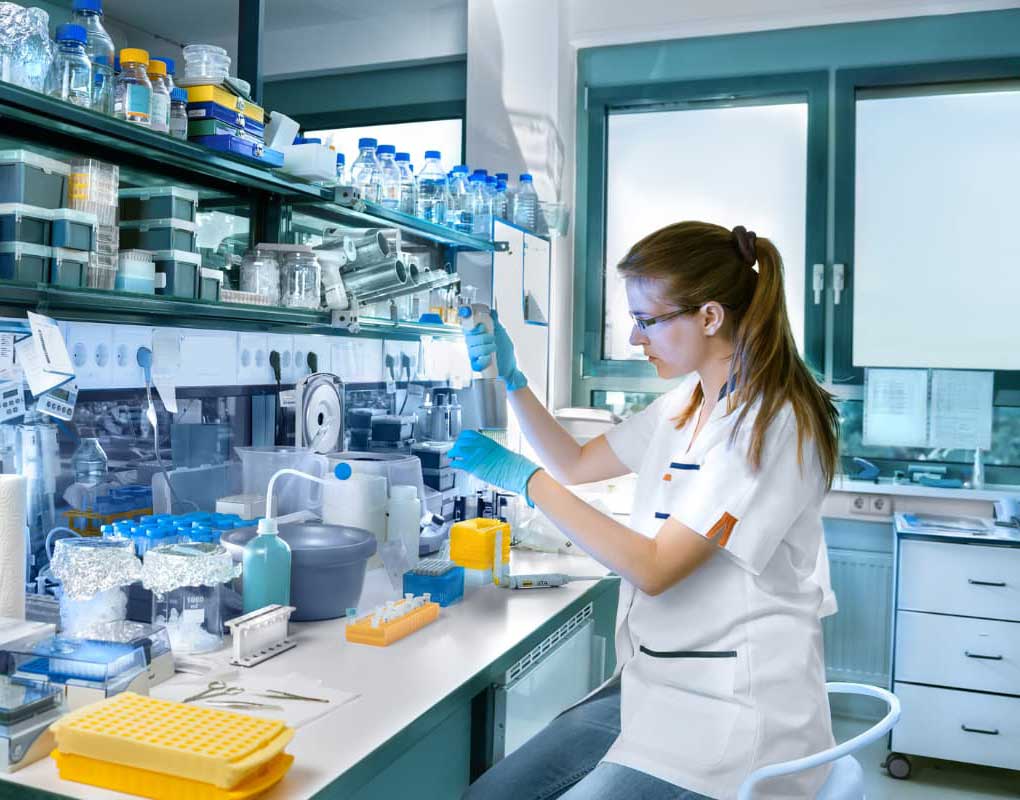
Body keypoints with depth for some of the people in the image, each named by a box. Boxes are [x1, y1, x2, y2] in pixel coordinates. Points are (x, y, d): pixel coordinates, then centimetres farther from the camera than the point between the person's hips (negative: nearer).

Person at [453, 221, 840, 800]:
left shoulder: (773, 423, -18)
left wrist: (526, 479, -18)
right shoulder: (687, 405, 9)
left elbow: (653, 568, -21)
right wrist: (512, 379, 8)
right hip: (658, 687, 8)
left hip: (731, 711, -8)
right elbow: (576, 464, 20)